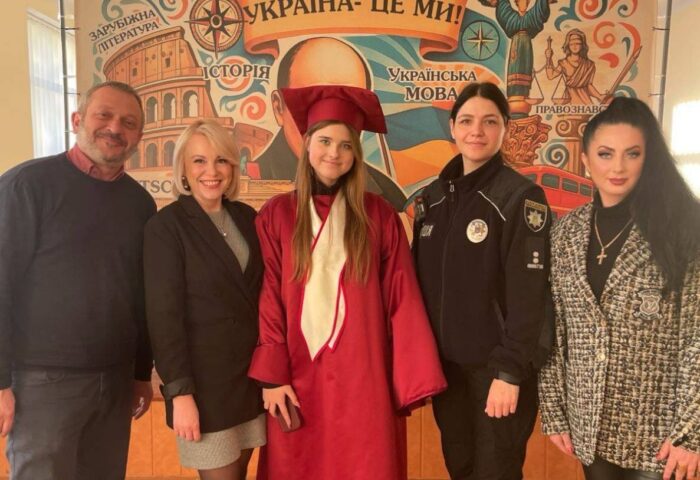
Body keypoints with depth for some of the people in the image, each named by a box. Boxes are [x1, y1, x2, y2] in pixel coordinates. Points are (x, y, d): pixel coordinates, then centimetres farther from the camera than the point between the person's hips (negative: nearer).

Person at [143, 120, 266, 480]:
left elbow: (261, 294, 8)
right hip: (204, 378, -5)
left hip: (253, 373, 5)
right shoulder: (165, 226, -9)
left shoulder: (247, 217, 6)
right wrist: (180, 392, -15)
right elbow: (163, 315, -12)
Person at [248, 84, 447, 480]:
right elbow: (268, 300, -1)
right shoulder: (276, 215, 0)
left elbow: (403, 301, -2)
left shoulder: (380, 216, -1)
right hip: (298, 380, 1)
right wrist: (272, 376, -5)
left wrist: (413, 379, -6)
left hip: (363, 380, 0)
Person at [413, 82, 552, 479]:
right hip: (444, 364, 5)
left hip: (496, 367, -5)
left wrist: (509, 371, -17)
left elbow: (529, 295, -14)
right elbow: (420, 282, 8)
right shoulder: (433, 197, 5)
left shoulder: (522, 197, -10)